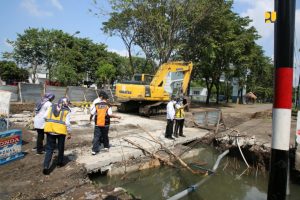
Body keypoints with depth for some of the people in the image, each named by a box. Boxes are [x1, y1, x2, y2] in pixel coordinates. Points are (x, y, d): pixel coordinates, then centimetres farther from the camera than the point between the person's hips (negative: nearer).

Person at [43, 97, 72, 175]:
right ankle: (60, 162, 32)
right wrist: (69, 133, 3)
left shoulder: (51, 107, 10)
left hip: (50, 129, 3)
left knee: (49, 149, 7)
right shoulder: (67, 111, -2)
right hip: (61, 131, -2)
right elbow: (67, 123, -6)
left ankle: (46, 167, -2)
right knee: (61, 148, 18)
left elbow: (45, 117, 7)